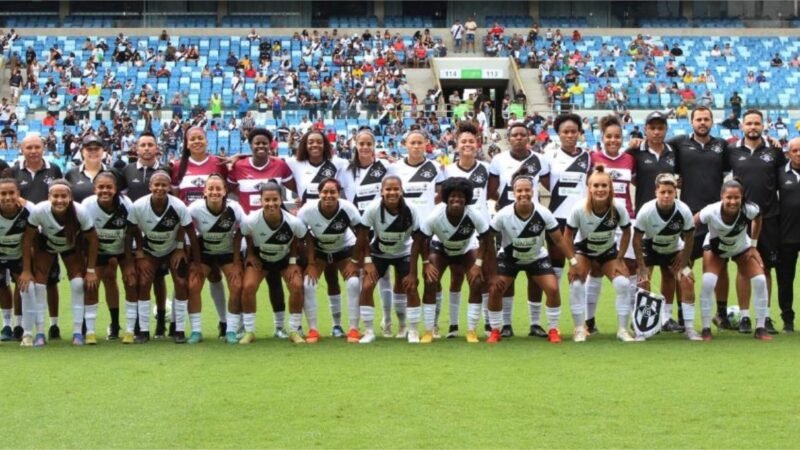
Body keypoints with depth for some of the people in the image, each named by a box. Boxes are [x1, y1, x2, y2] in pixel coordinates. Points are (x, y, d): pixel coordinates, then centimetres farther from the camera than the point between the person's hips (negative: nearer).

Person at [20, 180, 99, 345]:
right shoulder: (39, 211, -36)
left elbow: (92, 239, -19)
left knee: (79, 284, -12)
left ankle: (78, 332, -1)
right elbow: (27, 239, -21)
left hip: (72, 246, 0)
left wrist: (91, 270, -15)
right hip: (46, 244, 0)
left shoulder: (80, 212, -36)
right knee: (37, 284, -10)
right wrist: (26, 270, -16)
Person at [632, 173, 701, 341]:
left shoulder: (684, 211, -27)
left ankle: (690, 328, -1)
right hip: (650, 248, -1)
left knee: (687, 281, -10)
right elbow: (637, 240, -18)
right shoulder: (646, 211, -30)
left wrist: (683, 265, -12)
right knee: (643, 282, -17)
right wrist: (642, 268, -19)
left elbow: (689, 240, -12)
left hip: (674, 249, 1)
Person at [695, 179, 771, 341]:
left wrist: (753, 245, -3)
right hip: (715, 248, -2)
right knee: (708, 283, -21)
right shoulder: (711, 212, -39)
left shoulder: (750, 210, -33)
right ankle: (706, 329, -6)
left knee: (760, 281, -11)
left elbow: (757, 219, -9)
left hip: (742, 248, 2)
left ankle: (761, 328, 3)